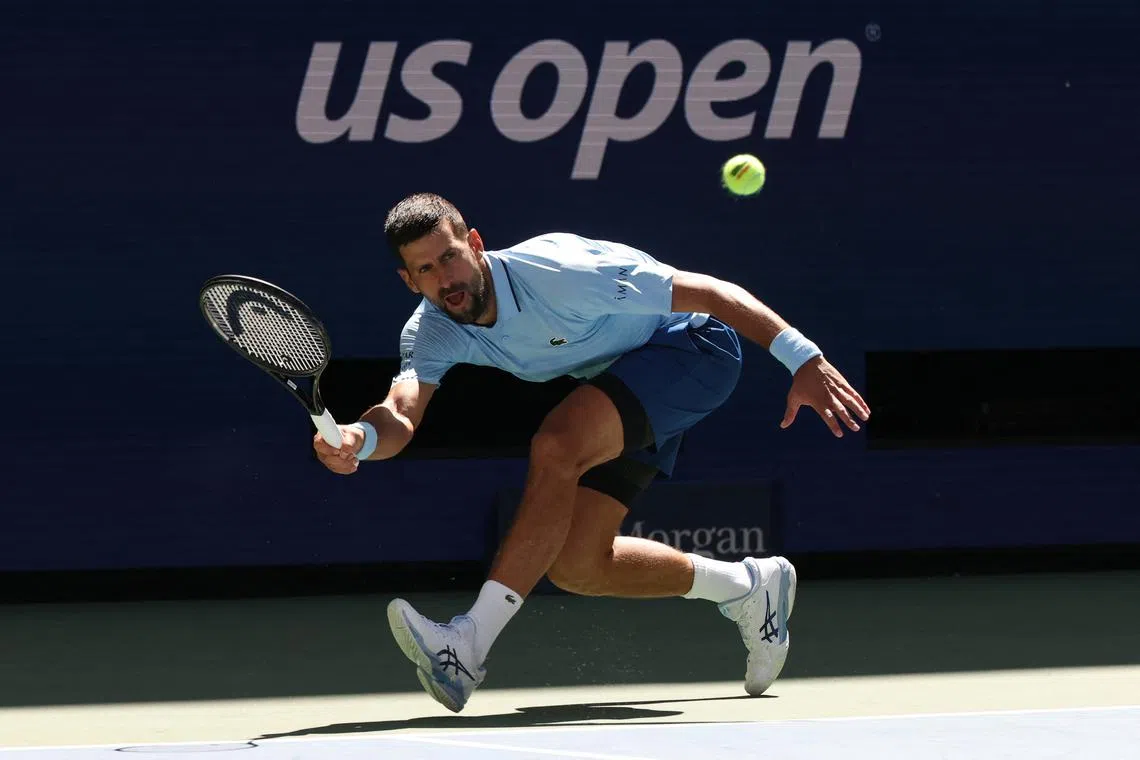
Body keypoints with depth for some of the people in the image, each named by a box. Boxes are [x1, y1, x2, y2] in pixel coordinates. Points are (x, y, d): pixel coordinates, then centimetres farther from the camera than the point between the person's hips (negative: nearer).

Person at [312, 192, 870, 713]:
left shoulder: (557, 274, -32)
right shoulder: (431, 333, -14)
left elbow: (708, 291, -29)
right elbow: (401, 414, -30)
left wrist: (803, 358, -35)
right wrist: (357, 438, -56)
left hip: (690, 344, -8)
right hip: (616, 374, 8)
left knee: (555, 447, -32)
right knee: (575, 565, -1)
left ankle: (468, 648, -35)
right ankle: (749, 587, 21)